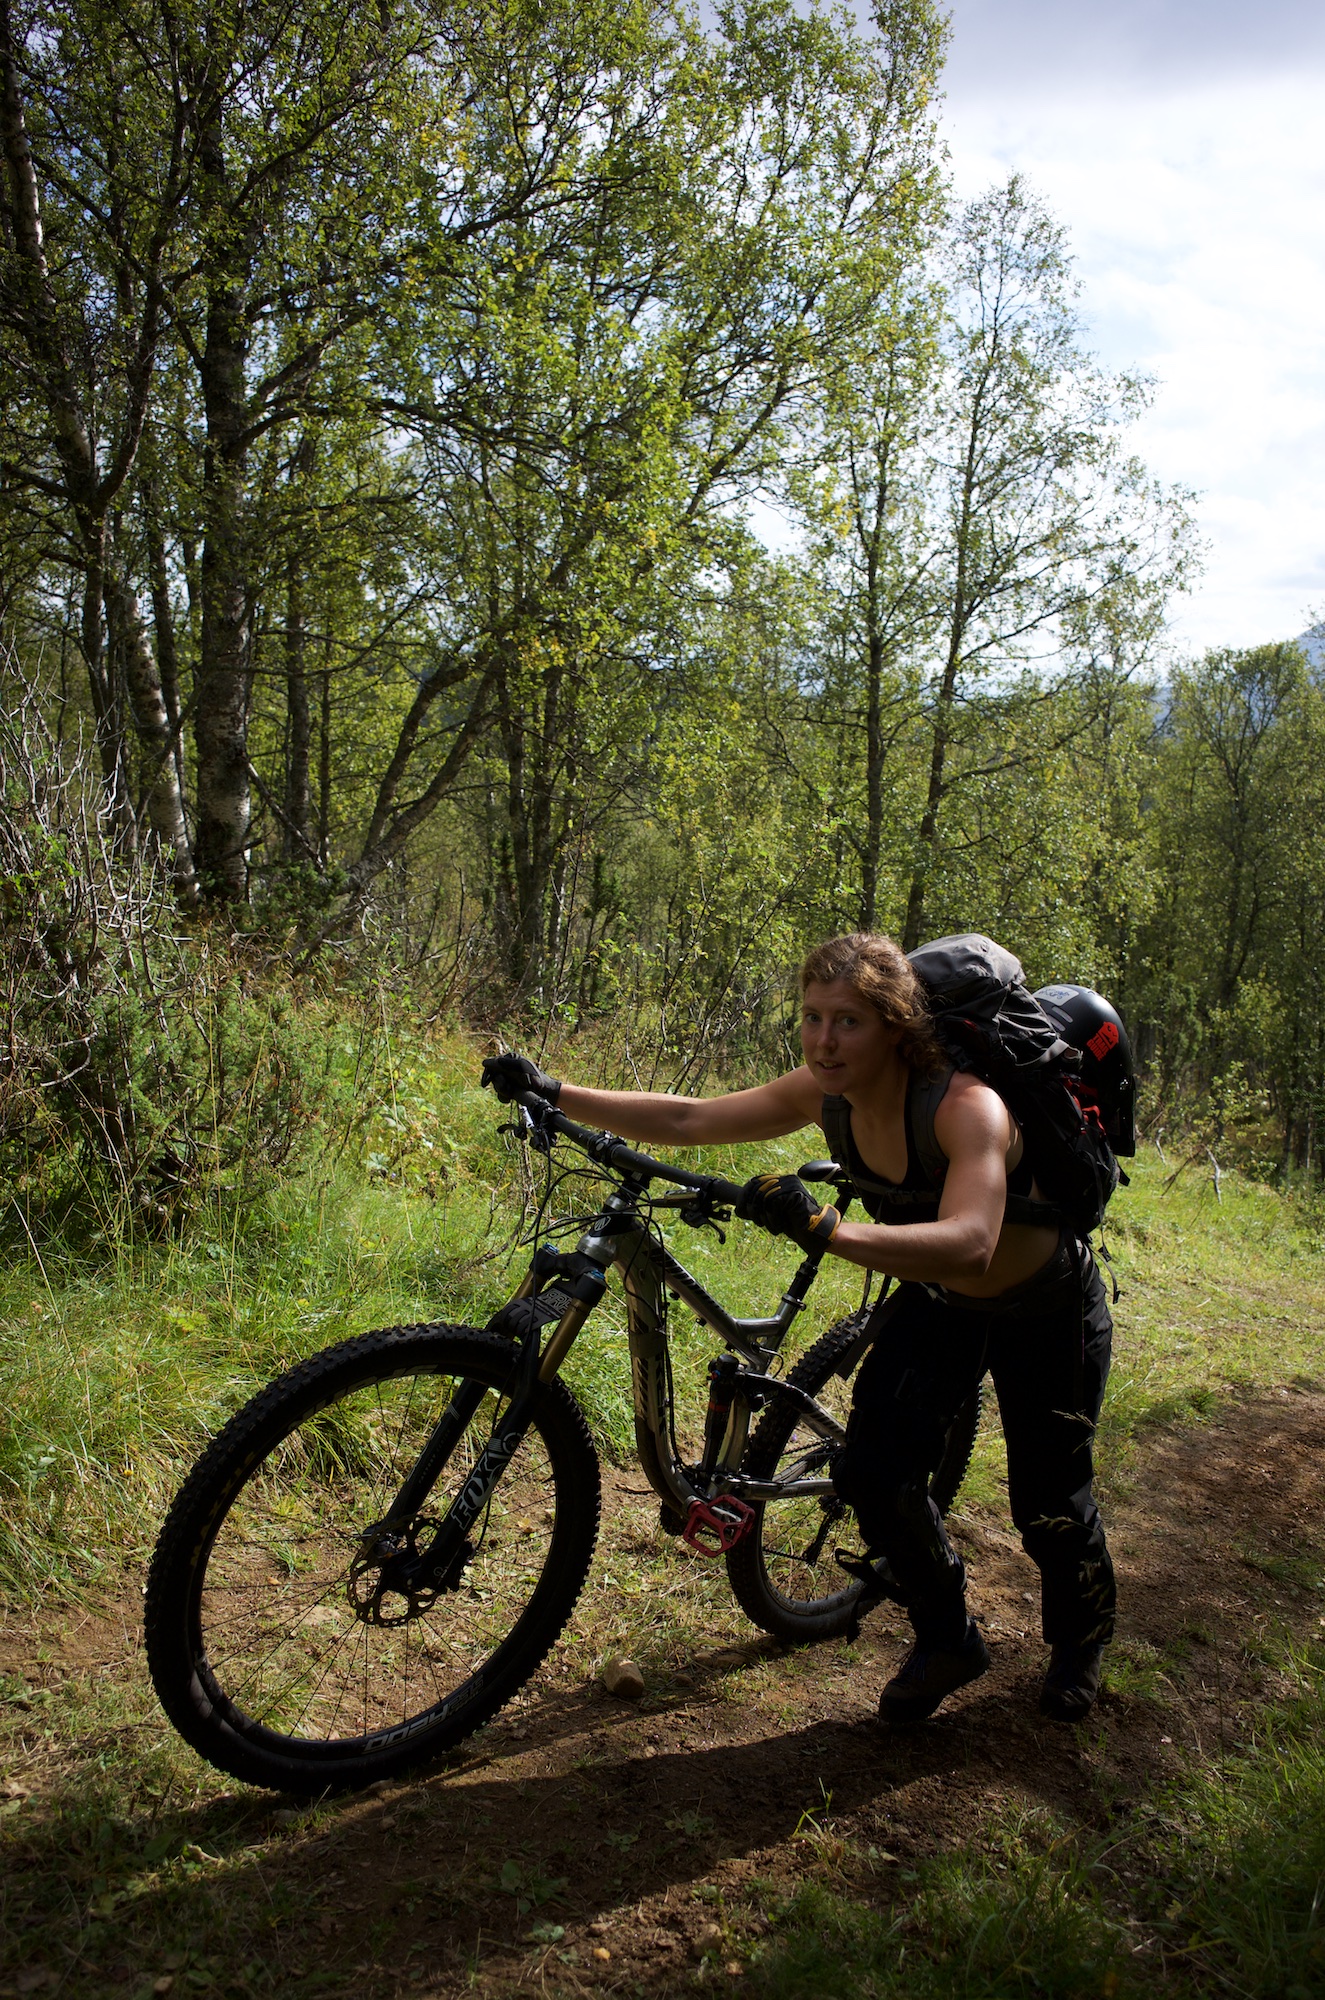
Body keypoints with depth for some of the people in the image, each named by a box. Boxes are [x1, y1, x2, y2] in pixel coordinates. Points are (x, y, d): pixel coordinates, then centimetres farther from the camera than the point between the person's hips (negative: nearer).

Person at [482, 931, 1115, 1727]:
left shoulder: (965, 1105, -37)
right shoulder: (826, 1094, -18)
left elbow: (968, 1243, -53)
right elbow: (688, 1120, -16)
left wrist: (828, 1228, -65)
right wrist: (555, 1093, -22)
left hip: (1048, 1312, -5)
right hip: (937, 1303, 5)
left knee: (1047, 1504, 6)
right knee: (873, 1471, -5)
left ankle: (1082, 1638, 41)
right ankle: (947, 1639, 23)